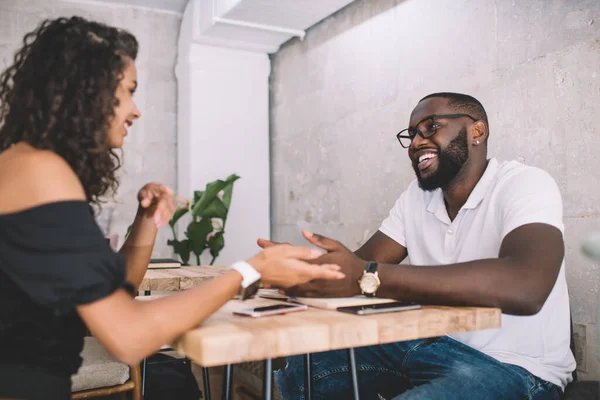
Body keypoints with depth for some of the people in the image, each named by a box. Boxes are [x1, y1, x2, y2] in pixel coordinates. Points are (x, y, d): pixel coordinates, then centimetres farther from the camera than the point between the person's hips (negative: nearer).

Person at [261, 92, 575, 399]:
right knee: (300, 370, 1)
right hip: (431, 345, 7)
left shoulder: (523, 185, -17)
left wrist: (367, 277, -40)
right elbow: (364, 262, 0)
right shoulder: (416, 195, 6)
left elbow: (524, 286, -36)